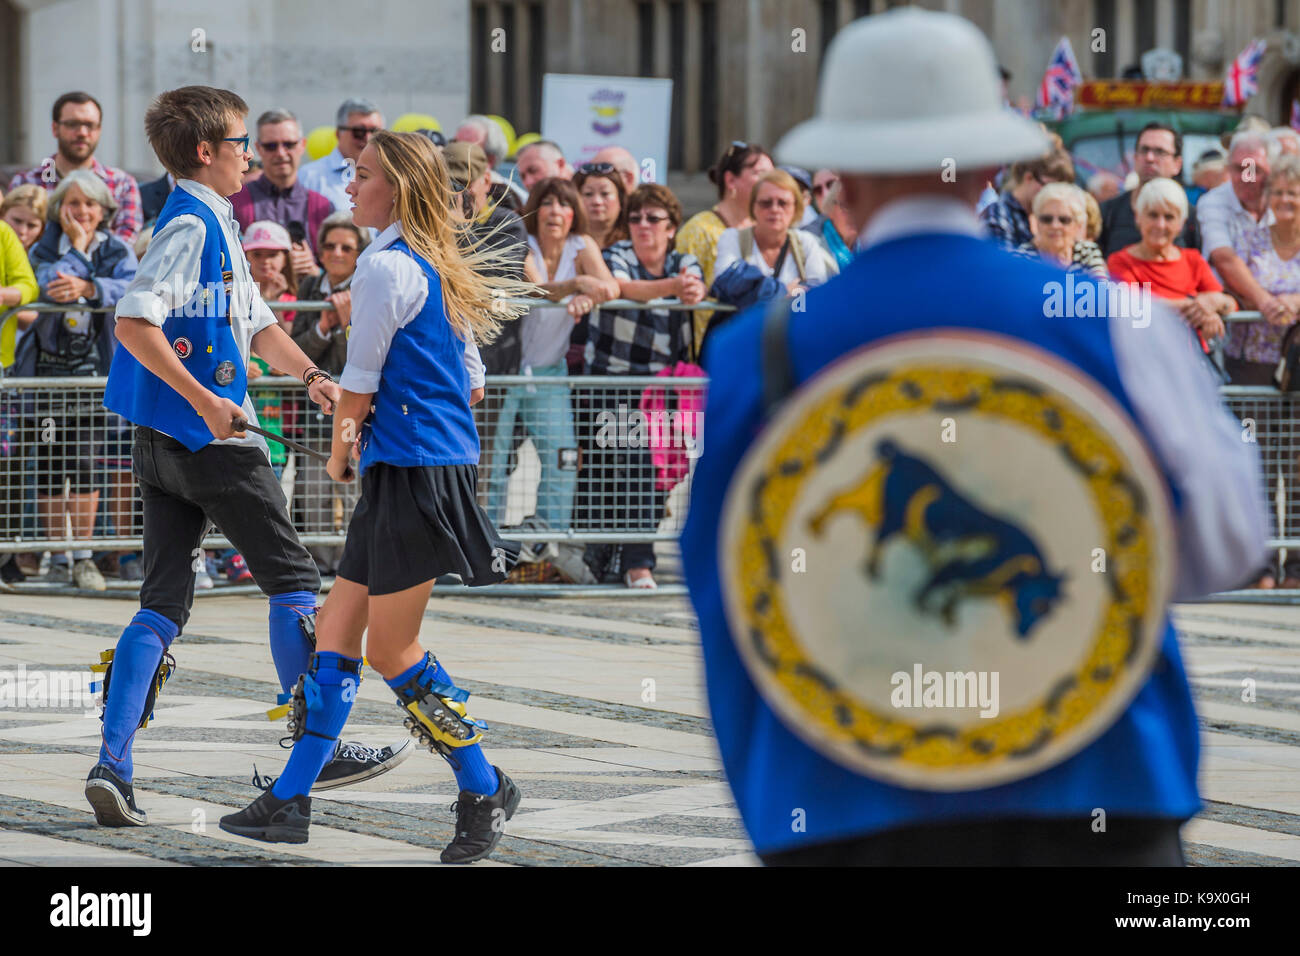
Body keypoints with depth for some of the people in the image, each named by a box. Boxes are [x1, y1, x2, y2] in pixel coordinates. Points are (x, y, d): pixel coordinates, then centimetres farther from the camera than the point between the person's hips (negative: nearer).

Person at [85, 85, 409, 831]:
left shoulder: (215, 224, 18)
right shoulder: (190, 223, -13)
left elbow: (256, 319, 26)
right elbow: (134, 322, -23)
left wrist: (312, 376, 12)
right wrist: (206, 400, -24)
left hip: (164, 442, 9)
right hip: (211, 437, -9)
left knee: (164, 603, 5)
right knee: (294, 581, 1)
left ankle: (113, 764, -4)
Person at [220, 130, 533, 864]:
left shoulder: (388, 266, -14)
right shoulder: (442, 270, 14)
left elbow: (360, 383, -11)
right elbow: (468, 382, 19)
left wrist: (339, 453, 7)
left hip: (413, 472, -10)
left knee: (394, 651, -2)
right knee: (337, 632, 9)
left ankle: (484, 790, 7)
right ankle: (290, 802, 10)